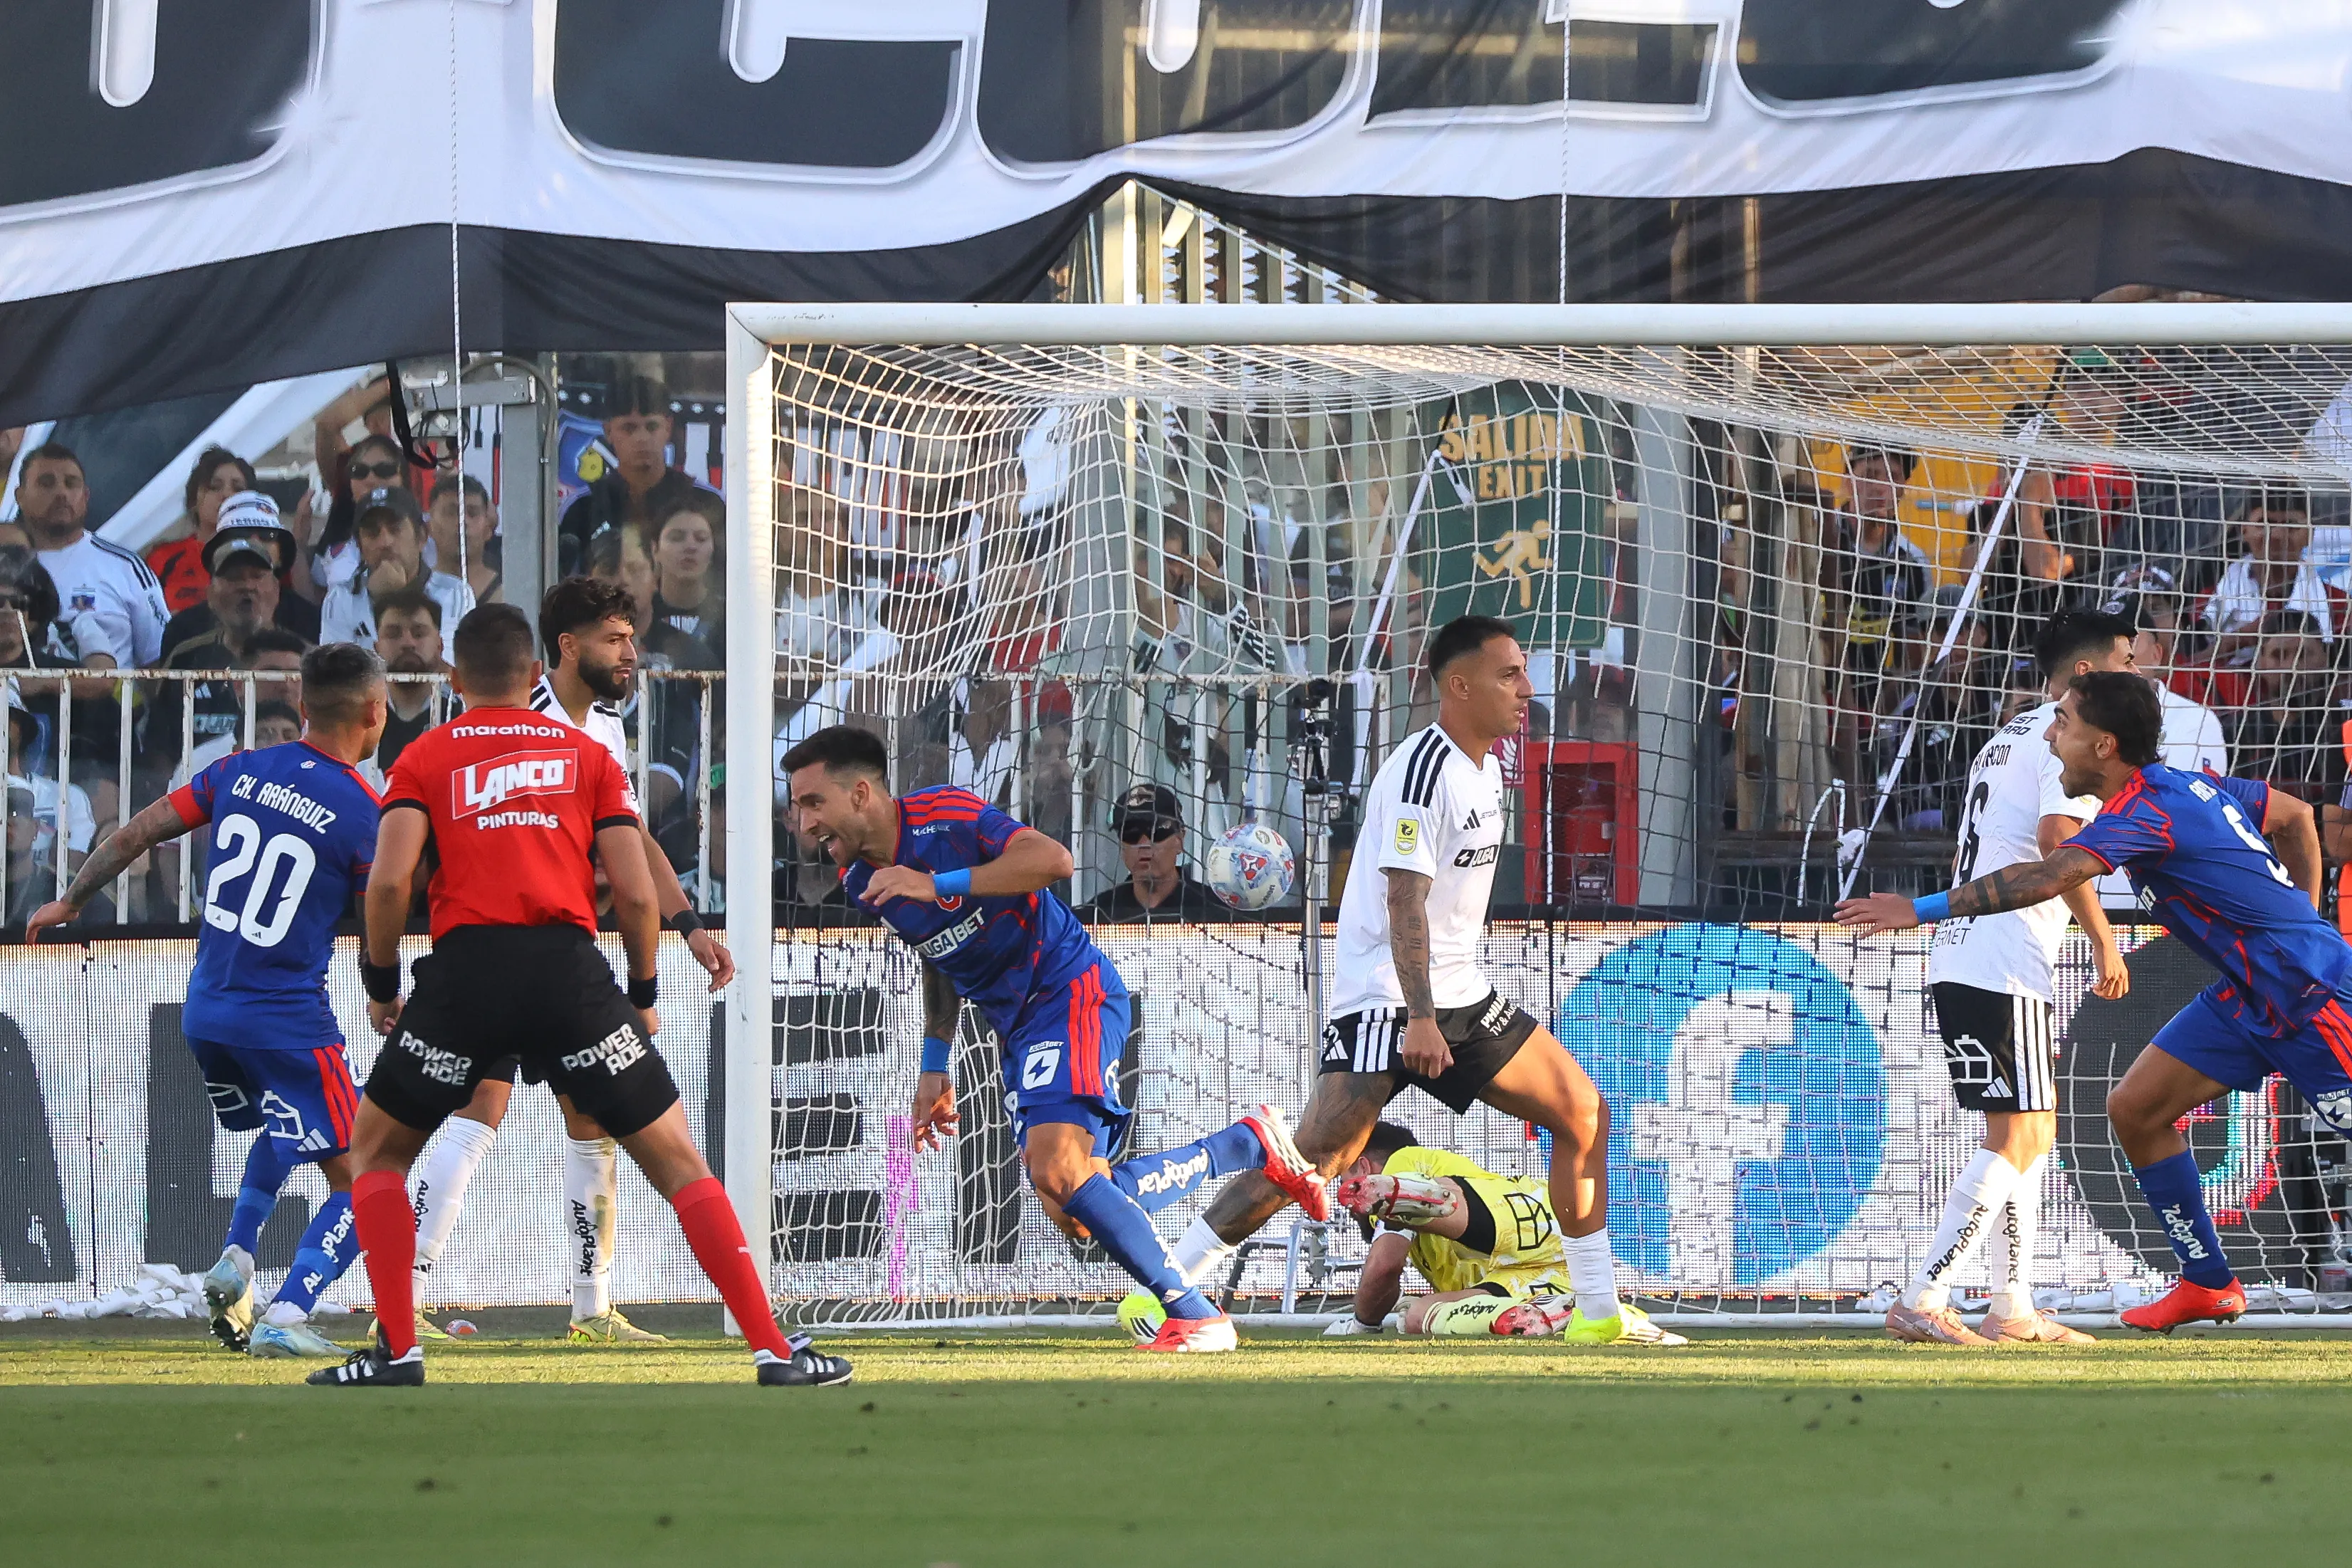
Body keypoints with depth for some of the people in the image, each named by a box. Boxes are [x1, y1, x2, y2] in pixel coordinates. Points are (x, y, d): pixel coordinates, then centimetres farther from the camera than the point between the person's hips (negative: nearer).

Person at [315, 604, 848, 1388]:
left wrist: (381, 984, 12)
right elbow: (636, 895, 8)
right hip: (570, 971, 1)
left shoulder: (425, 758, 13)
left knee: (374, 1150, 20)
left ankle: (397, 1351, 8)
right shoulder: (588, 755, 16)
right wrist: (644, 995, 21)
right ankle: (775, 1351, 0)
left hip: (465, 971, -1)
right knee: (677, 1161, 9)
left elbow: (389, 881, -2)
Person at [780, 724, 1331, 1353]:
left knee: (1055, 1169, -25)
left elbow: (1052, 859, -32)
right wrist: (935, 1067, 19)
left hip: (1072, 992, -9)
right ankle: (1251, 1144, 21)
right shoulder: (859, 878, 7)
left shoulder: (945, 817, -18)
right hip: (1017, 1027, 9)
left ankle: (1194, 1317, -15)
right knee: (1075, 1211, 3)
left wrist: (937, 885, -33)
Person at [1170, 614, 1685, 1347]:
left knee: (1584, 1115, 7)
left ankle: (1598, 1312, 14)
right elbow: (1405, 900, -23)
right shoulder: (1423, 770, -17)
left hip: (1457, 994, 10)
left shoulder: (1485, 765, 13)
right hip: (1387, 1000, -10)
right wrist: (1419, 1018, -29)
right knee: (1318, 1155, -19)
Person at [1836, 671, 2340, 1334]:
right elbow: (2296, 814, 19)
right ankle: (2208, 1284, 12)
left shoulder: (2145, 809, -23)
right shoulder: (2190, 786, 5)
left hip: (2309, 993, -10)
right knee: (2136, 1108, 5)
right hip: (2248, 996, 10)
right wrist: (2296, 921, 21)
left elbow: (2045, 880, -35)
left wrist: (1923, 908, -34)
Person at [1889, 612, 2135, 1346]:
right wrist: (2104, 939, -17)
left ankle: (2014, 1309, 16)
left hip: (1956, 959, 10)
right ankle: (1922, 1301, -15)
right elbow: (2057, 840, -21)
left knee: (2033, 1132, 16)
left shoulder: (2008, 738, 23)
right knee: (2015, 1139, -9)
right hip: (2006, 967, -10)